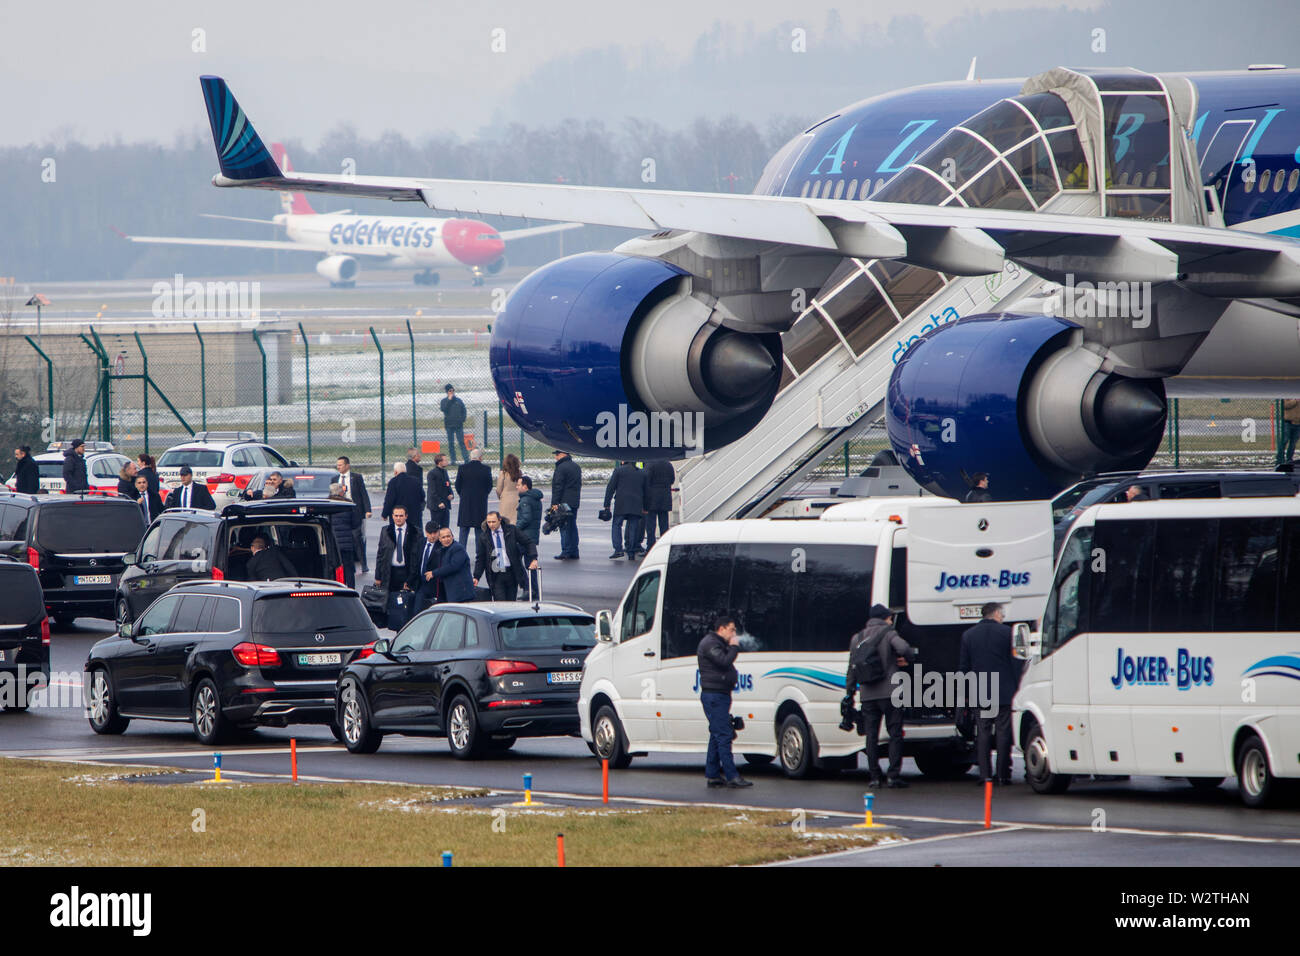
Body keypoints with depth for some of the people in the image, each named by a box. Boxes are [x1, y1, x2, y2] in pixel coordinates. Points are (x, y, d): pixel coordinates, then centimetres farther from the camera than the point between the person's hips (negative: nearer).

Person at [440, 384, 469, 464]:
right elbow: (443, 409, -14)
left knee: (462, 442, -6)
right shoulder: (444, 401, 6)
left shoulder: (458, 401, 11)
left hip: (458, 425, 0)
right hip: (449, 425, 0)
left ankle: (466, 459, -9)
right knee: (451, 444, 2)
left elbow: (464, 411, 13)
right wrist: (449, 400, -13)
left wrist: (462, 420, -2)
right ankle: (453, 460, 7)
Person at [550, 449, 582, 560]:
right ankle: (574, 552, 14)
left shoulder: (561, 468, -14)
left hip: (564, 501, -8)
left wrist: (554, 503, -14)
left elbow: (558, 487, -16)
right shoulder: (577, 466, 14)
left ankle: (566, 552, -7)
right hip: (575, 501, 8)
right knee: (572, 526, 12)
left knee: (564, 527, -5)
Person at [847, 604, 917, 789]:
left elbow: (852, 669, 14)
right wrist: (908, 659, -1)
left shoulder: (857, 638, 12)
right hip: (889, 693, -4)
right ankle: (894, 775, -4)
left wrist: (849, 692, 19)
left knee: (872, 737, 8)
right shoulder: (888, 634, -3)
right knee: (895, 734, 1)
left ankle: (874, 777, 6)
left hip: (867, 695, 4)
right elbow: (904, 648, -23)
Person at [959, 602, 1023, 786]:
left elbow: (963, 667, 9)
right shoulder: (1006, 632, -4)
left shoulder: (968, 635, 6)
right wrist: (1017, 688, 3)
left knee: (983, 734, 5)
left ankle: (985, 774, 2)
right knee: (1003, 733, 1)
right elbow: (1016, 662, -3)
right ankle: (1003, 774, -1)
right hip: (1005, 693, -2)